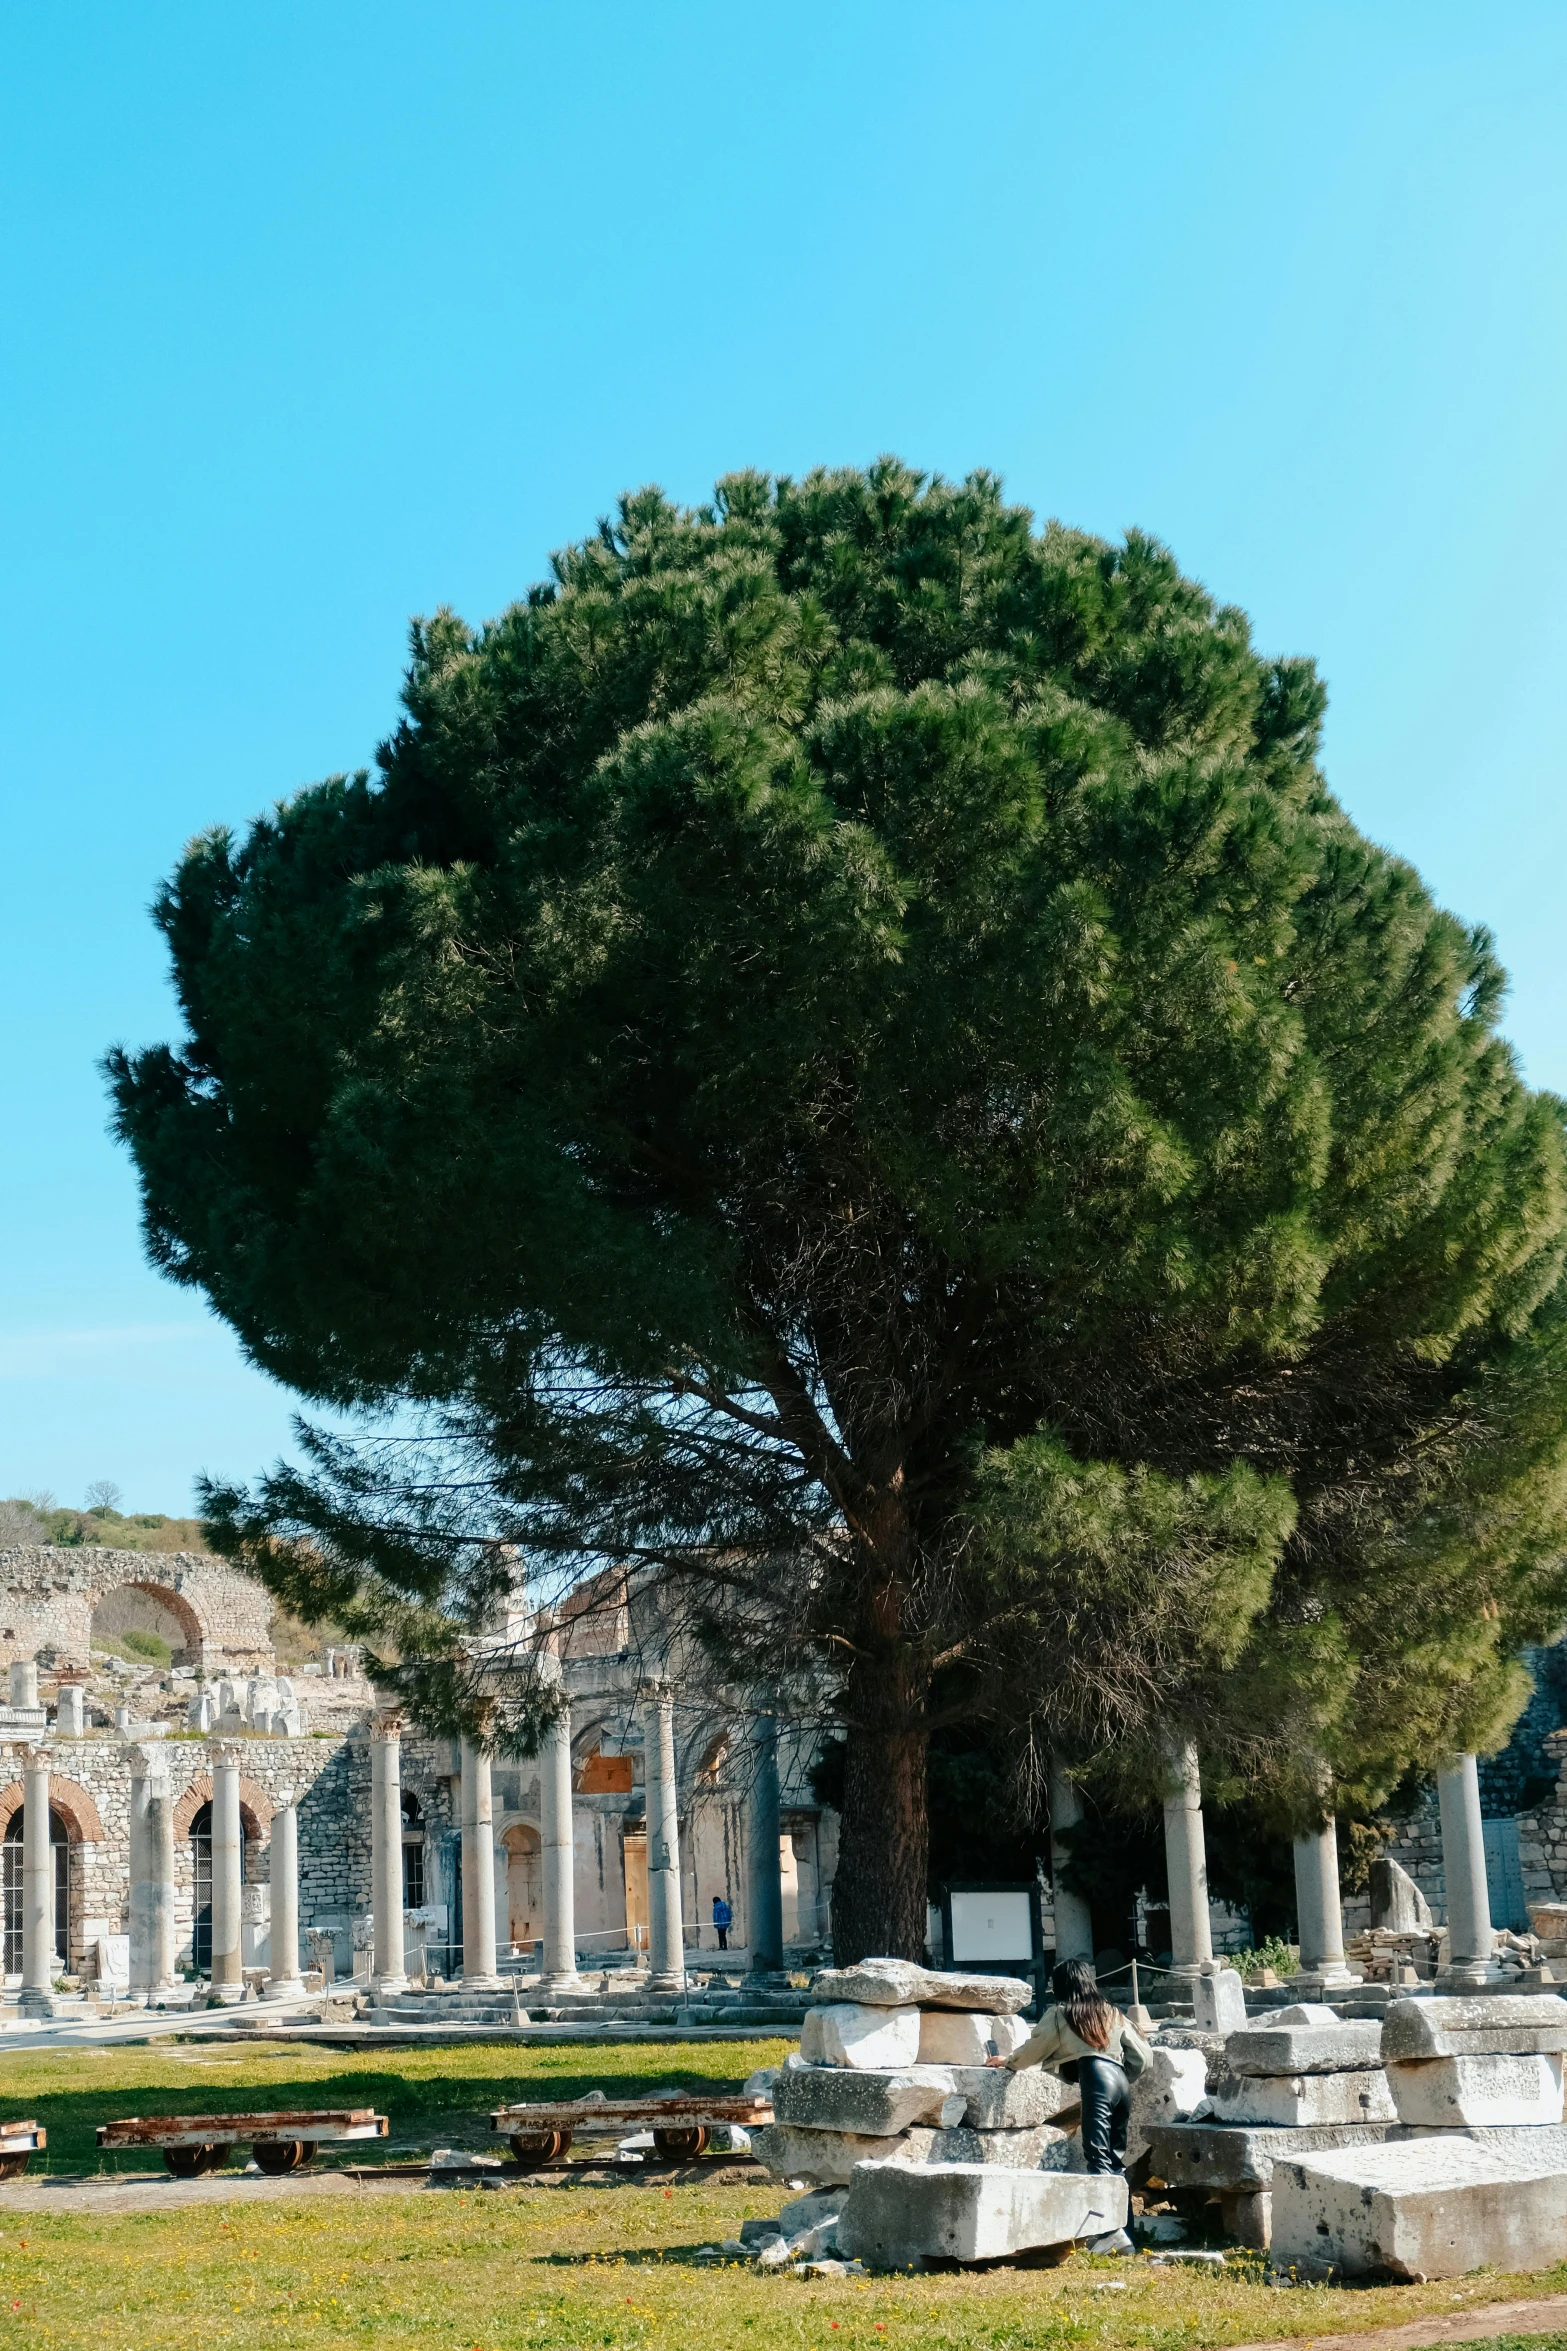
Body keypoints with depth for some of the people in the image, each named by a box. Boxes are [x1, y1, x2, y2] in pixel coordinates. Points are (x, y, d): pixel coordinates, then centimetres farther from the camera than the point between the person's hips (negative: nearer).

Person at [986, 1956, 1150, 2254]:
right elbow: (1142, 2054, 22)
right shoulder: (1112, 2013, 26)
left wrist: (1007, 2061, 36)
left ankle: (1112, 2229, -25)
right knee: (1116, 2157, 9)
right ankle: (1122, 2225, 3)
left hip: (1096, 2080, -6)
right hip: (1121, 2082, 6)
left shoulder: (1059, 2016, 12)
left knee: (1098, 2155, -12)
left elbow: (1033, 2050, 18)